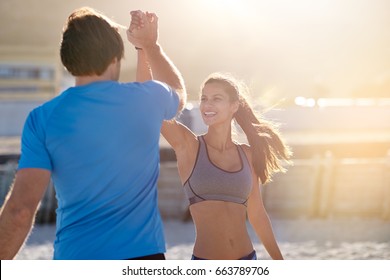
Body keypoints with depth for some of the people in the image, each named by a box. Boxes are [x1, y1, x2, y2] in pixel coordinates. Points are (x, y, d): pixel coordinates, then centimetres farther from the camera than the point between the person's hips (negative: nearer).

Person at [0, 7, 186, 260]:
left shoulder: (44, 118, -5)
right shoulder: (147, 99, 1)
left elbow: (21, 210, -12)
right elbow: (179, 92, 28)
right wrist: (151, 46, 37)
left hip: (75, 260, -1)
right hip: (143, 256, 1)